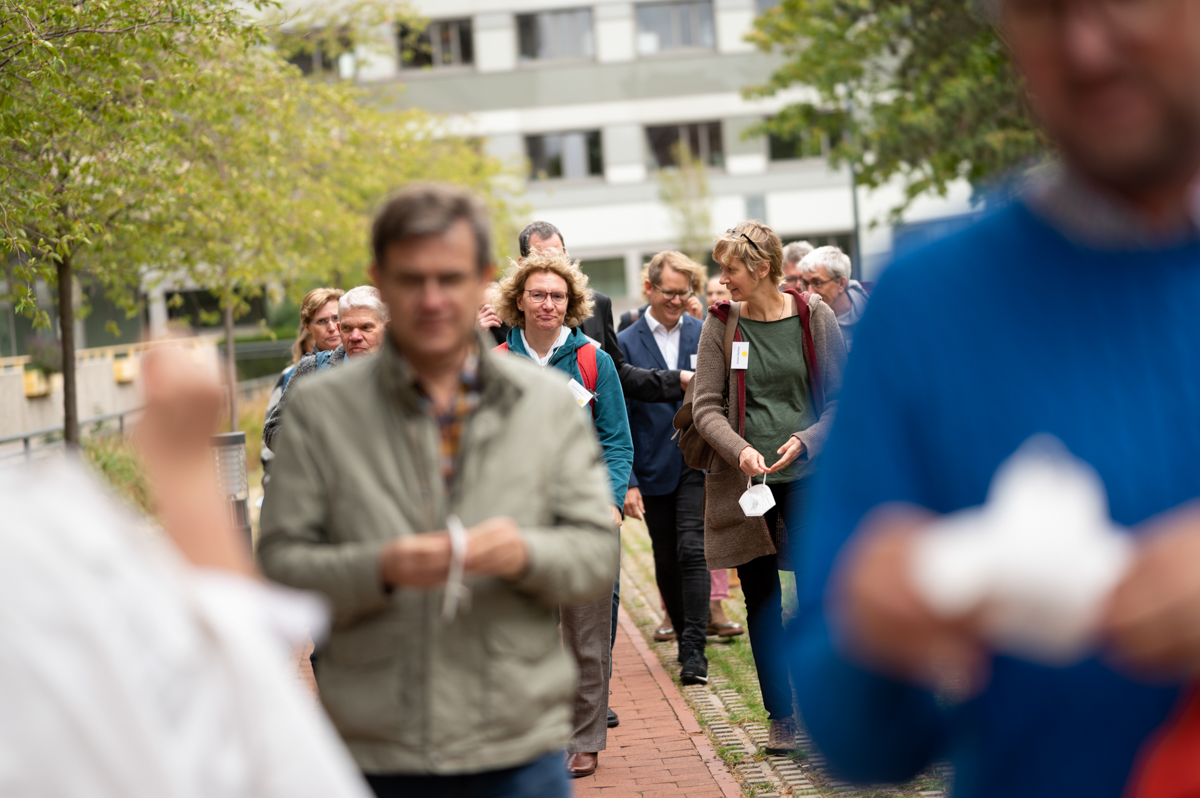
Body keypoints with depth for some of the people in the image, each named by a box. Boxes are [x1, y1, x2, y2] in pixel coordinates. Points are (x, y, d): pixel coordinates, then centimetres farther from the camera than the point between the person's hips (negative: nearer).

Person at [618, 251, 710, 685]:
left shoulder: (706, 335, 3)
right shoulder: (626, 344, -1)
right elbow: (619, 419, -1)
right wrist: (627, 481, -7)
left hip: (697, 464, -1)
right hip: (654, 469, 1)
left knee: (692, 551, -11)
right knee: (666, 561, 10)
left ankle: (694, 650, -8)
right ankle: (685, 640, 26)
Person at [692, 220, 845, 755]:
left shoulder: (814, 318, 0)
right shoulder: (721, 325, 2)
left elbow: (842, 398, 3)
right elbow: (706, 406, 0)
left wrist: (805, 440, -13)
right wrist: (741, 449, -18)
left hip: (808, 475, -1)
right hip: (745, 481, 1)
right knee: (761, 600, 7)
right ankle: (780, 715, 19)